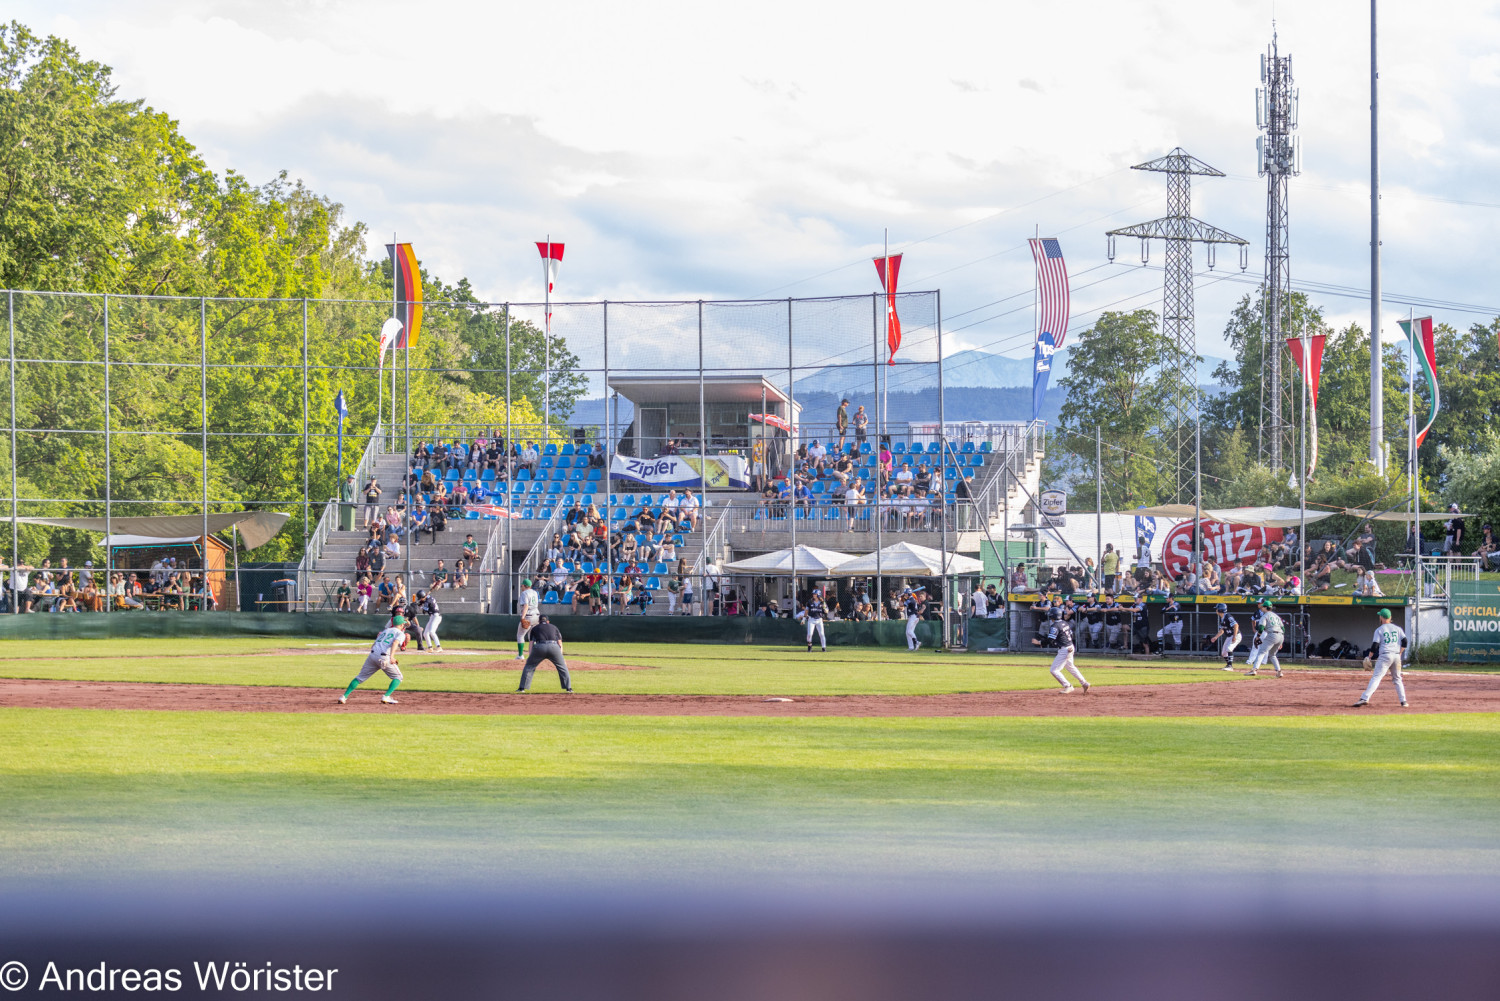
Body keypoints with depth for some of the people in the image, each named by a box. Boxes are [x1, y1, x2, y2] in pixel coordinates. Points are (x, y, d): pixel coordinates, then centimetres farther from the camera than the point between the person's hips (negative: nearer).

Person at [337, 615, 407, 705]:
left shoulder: (385, 631, 27)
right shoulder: (400, 634, 9)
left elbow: (373, 645, 25)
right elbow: (395, 643, -13)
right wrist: (391, 656, -26)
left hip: (372, 654, 5)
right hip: (384, 657, -5)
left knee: (360, 677, 12)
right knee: (398, 677, 12)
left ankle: (344, 696, 4)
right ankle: (386, 697, -5)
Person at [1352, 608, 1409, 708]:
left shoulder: (1379, 630, 1)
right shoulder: (1397, 628, 13)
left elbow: (1375, 645, -6)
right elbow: (1404, 641, 6)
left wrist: (1369, 657, 0)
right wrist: (1400, 653, 16)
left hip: (1385, 656, -4)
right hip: (1397, 656, 4)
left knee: (1376, 677, -12)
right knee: (1397, 679, 19)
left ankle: (1364, 698, -24)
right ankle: (1403, 701, 15)